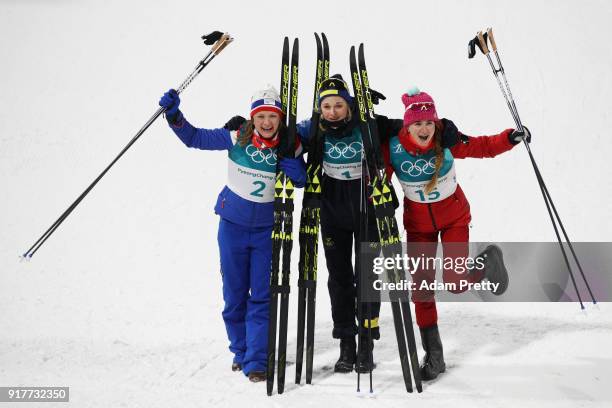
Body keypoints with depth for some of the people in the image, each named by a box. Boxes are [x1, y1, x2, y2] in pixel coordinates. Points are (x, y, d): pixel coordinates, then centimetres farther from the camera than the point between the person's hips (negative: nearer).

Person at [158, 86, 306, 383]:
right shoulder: (236, 138, -11)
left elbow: (302, 183, 4)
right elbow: (194, 138, -3)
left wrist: (293, 164, -16)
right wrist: (174, 116, -18)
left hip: (267, 228, 0)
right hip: (233, 225, 1)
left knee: (262, 296, -3)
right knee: (234, 294, 11)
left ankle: (256, 362, 6)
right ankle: (241, 351, 31)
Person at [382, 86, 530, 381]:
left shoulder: (447, 141, -21)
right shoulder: (392, 147, -21)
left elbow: (483, 147, -9)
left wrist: (511, 138, -24)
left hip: (454, 217, -1)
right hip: (418, 222, 1)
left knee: (455, 282, -11)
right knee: (421, 286, 1)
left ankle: (488, 262, 25)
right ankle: (433, 355, 17)